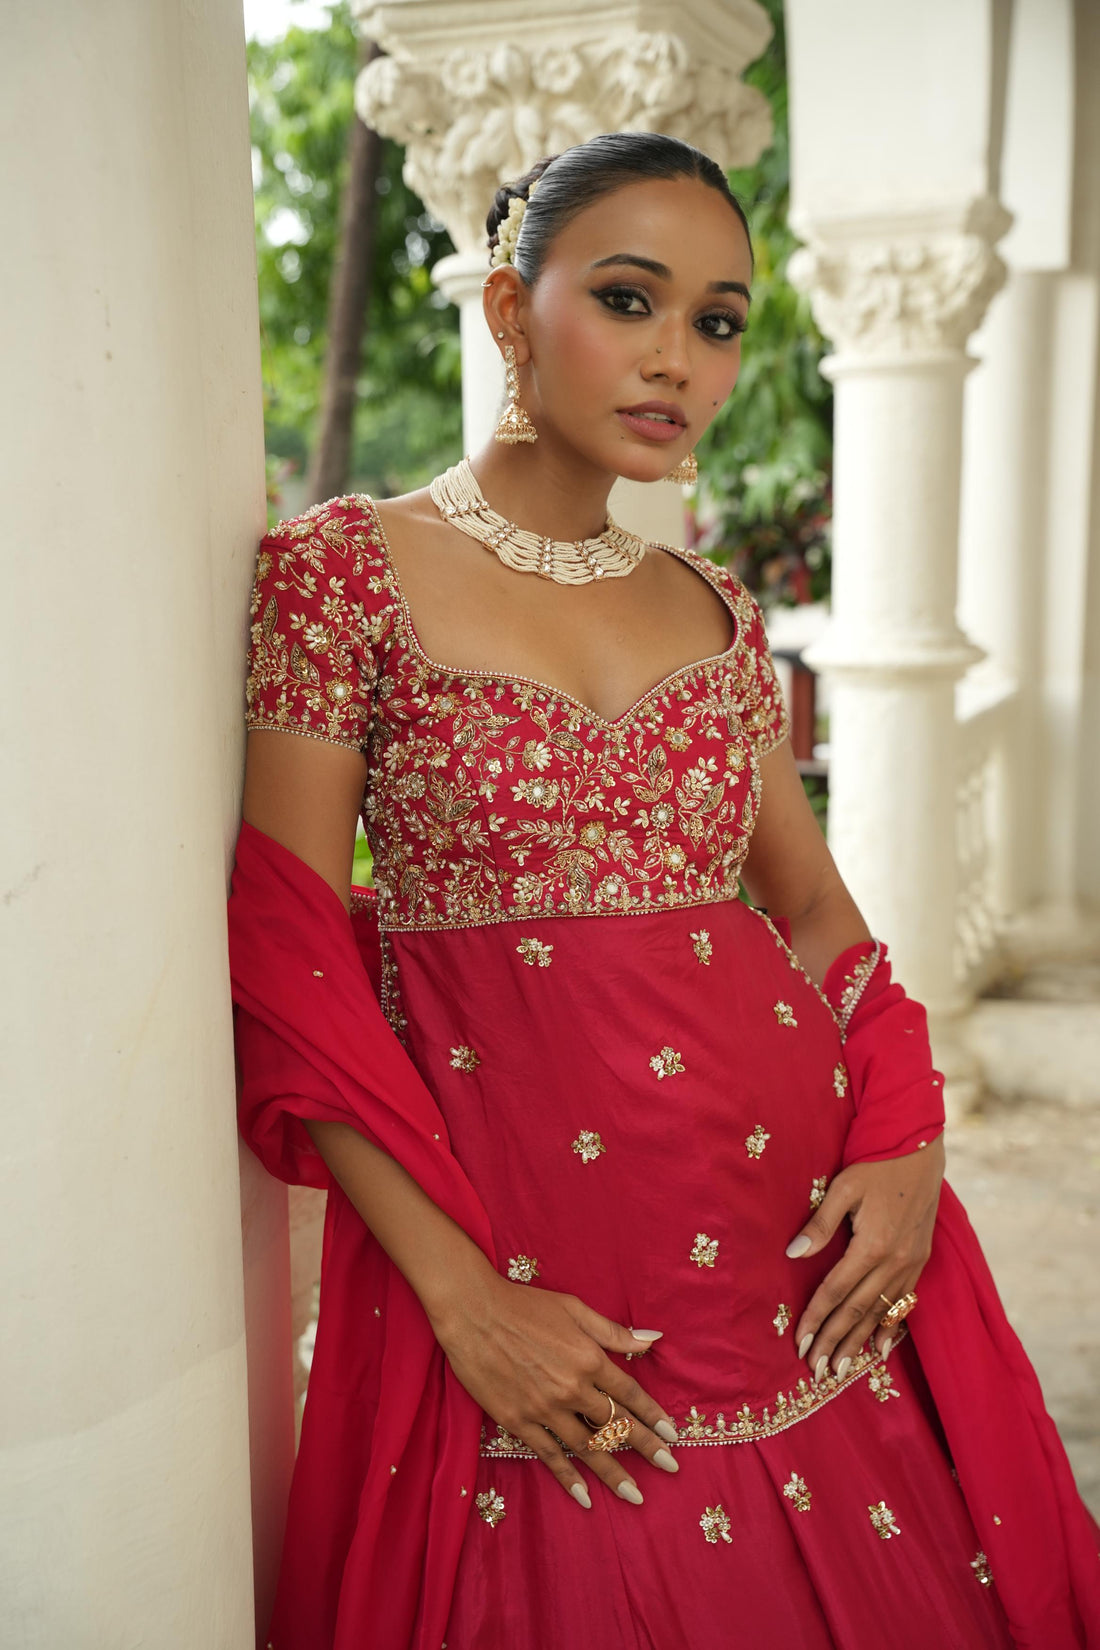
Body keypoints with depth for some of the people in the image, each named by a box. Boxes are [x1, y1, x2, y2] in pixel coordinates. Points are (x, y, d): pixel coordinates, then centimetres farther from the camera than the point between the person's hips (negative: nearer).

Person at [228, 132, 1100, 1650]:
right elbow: (287, 968, -10)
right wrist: (466, 1298, -15)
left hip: (805, 1255, 5)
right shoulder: (343, 570, -5)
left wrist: (906, 1143, -3)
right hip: (513, 1243, -4)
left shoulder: (718, 612, 9)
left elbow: (818, 914, 15)